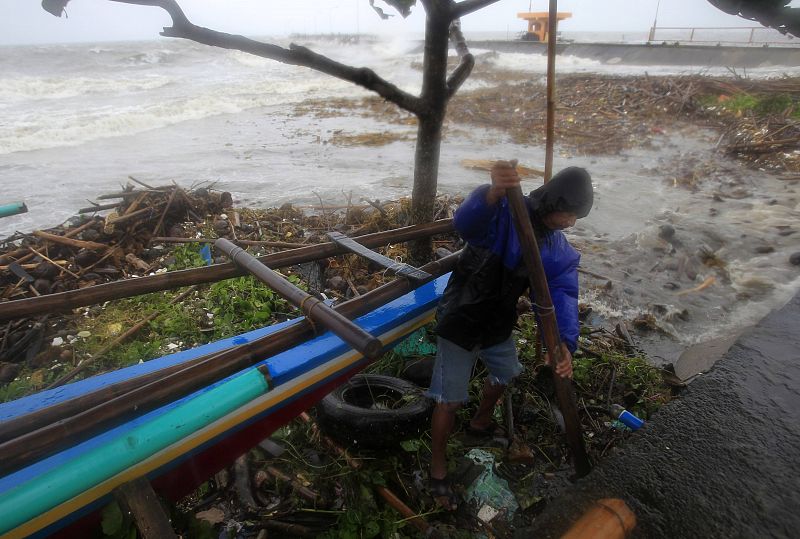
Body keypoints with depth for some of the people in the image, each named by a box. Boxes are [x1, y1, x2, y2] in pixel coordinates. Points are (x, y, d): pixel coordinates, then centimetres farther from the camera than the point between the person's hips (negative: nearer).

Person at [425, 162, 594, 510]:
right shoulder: (503, 210, -24)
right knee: (450, 401, -3)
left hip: (498, 324, 8)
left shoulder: (559, 250, -4)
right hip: (461, 322, -7)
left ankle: (480, 423, 59)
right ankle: (437, 472, 21)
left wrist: (564, 342, -34)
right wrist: (495, 192, -68)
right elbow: (466, 221, -46)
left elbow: (562, 294, -16)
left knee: (506, 375, 29)